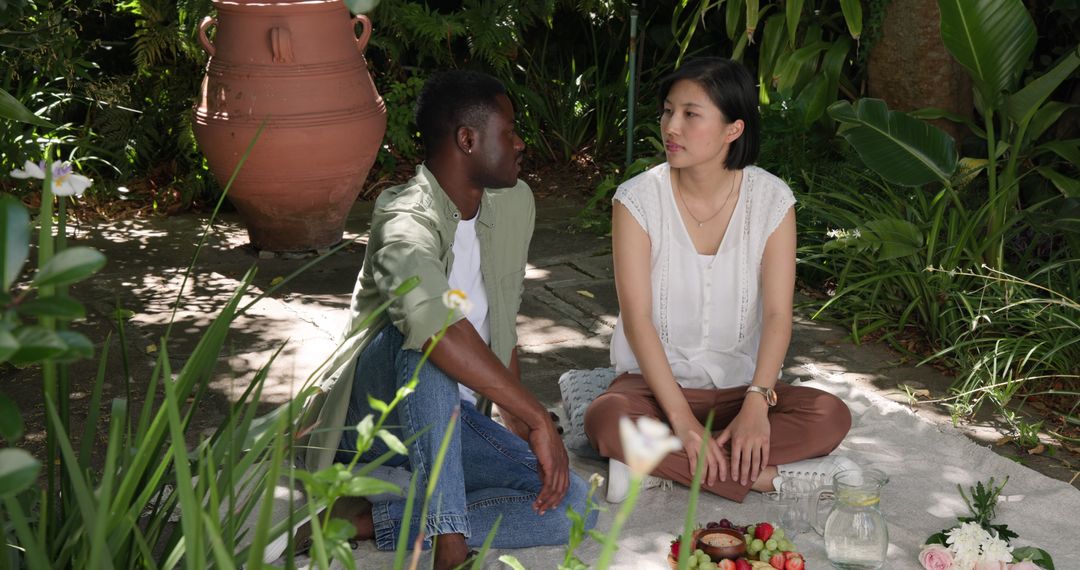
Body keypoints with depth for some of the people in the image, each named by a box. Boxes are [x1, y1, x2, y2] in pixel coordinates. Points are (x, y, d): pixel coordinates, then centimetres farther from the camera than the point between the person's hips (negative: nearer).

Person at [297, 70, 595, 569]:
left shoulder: (514, 202, 2)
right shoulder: (408, 222, -25)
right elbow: (434, 323, -46)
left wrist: (516, 418, 10)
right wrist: (538, 419, -46)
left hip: (447, 419, 7)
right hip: (373, 411, -7)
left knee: (571, 503, -16)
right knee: (424, 343, -39)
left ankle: (368, 523, -19)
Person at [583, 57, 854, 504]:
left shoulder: (770, 199, -5)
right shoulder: (638, 198, -9)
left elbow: (777, 313, -11)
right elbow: (636, 316, -16)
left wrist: (757, 402, -28)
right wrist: (681, 417, -26)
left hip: (740, 384, 2)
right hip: (655, 380, -2)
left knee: (831, 416, -25)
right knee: (607, 420, -34)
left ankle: (656, 461, -24)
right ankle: (762, 475, -25)